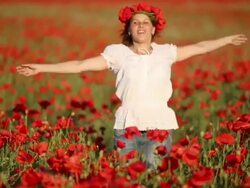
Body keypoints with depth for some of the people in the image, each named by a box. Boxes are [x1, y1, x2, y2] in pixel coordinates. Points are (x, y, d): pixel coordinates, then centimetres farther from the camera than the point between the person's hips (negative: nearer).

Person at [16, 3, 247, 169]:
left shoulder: (165, 52, 9)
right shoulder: (118, 53, 3)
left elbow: (199, 47, 20)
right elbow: (80, 65, 0)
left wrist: (229, 39, 23)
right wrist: (41, 68, -5)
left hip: (160, 127, 1)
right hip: (127, 127, -1)